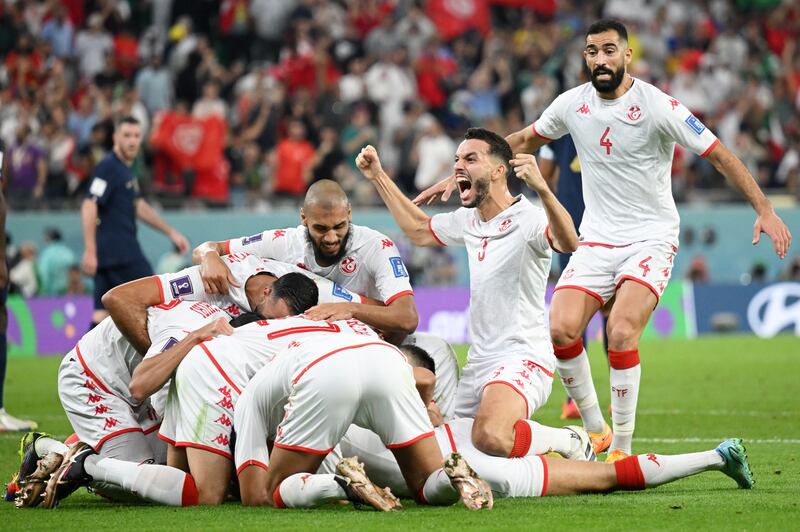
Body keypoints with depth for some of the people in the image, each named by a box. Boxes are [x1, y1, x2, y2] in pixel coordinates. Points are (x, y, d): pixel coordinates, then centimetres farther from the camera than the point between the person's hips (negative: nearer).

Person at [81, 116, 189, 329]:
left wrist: (170, 232, 31)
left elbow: (138, 207, 31)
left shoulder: (125, 170, 19)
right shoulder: (108, 168, -10)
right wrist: (90, 250, -26)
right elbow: (89, 206, -20)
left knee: (102, 315, 4)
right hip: (120, 254, -9)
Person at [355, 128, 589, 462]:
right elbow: (419, 230, 33)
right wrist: (378, 177, 29)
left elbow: (567, 243, -35)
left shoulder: (528, 218, -13)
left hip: (523, 357, -9)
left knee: (490, 438, -34)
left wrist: (542, 189, -52)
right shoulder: (468, 221, 13)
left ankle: (569, 443, -5)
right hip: (479, 360, 9)